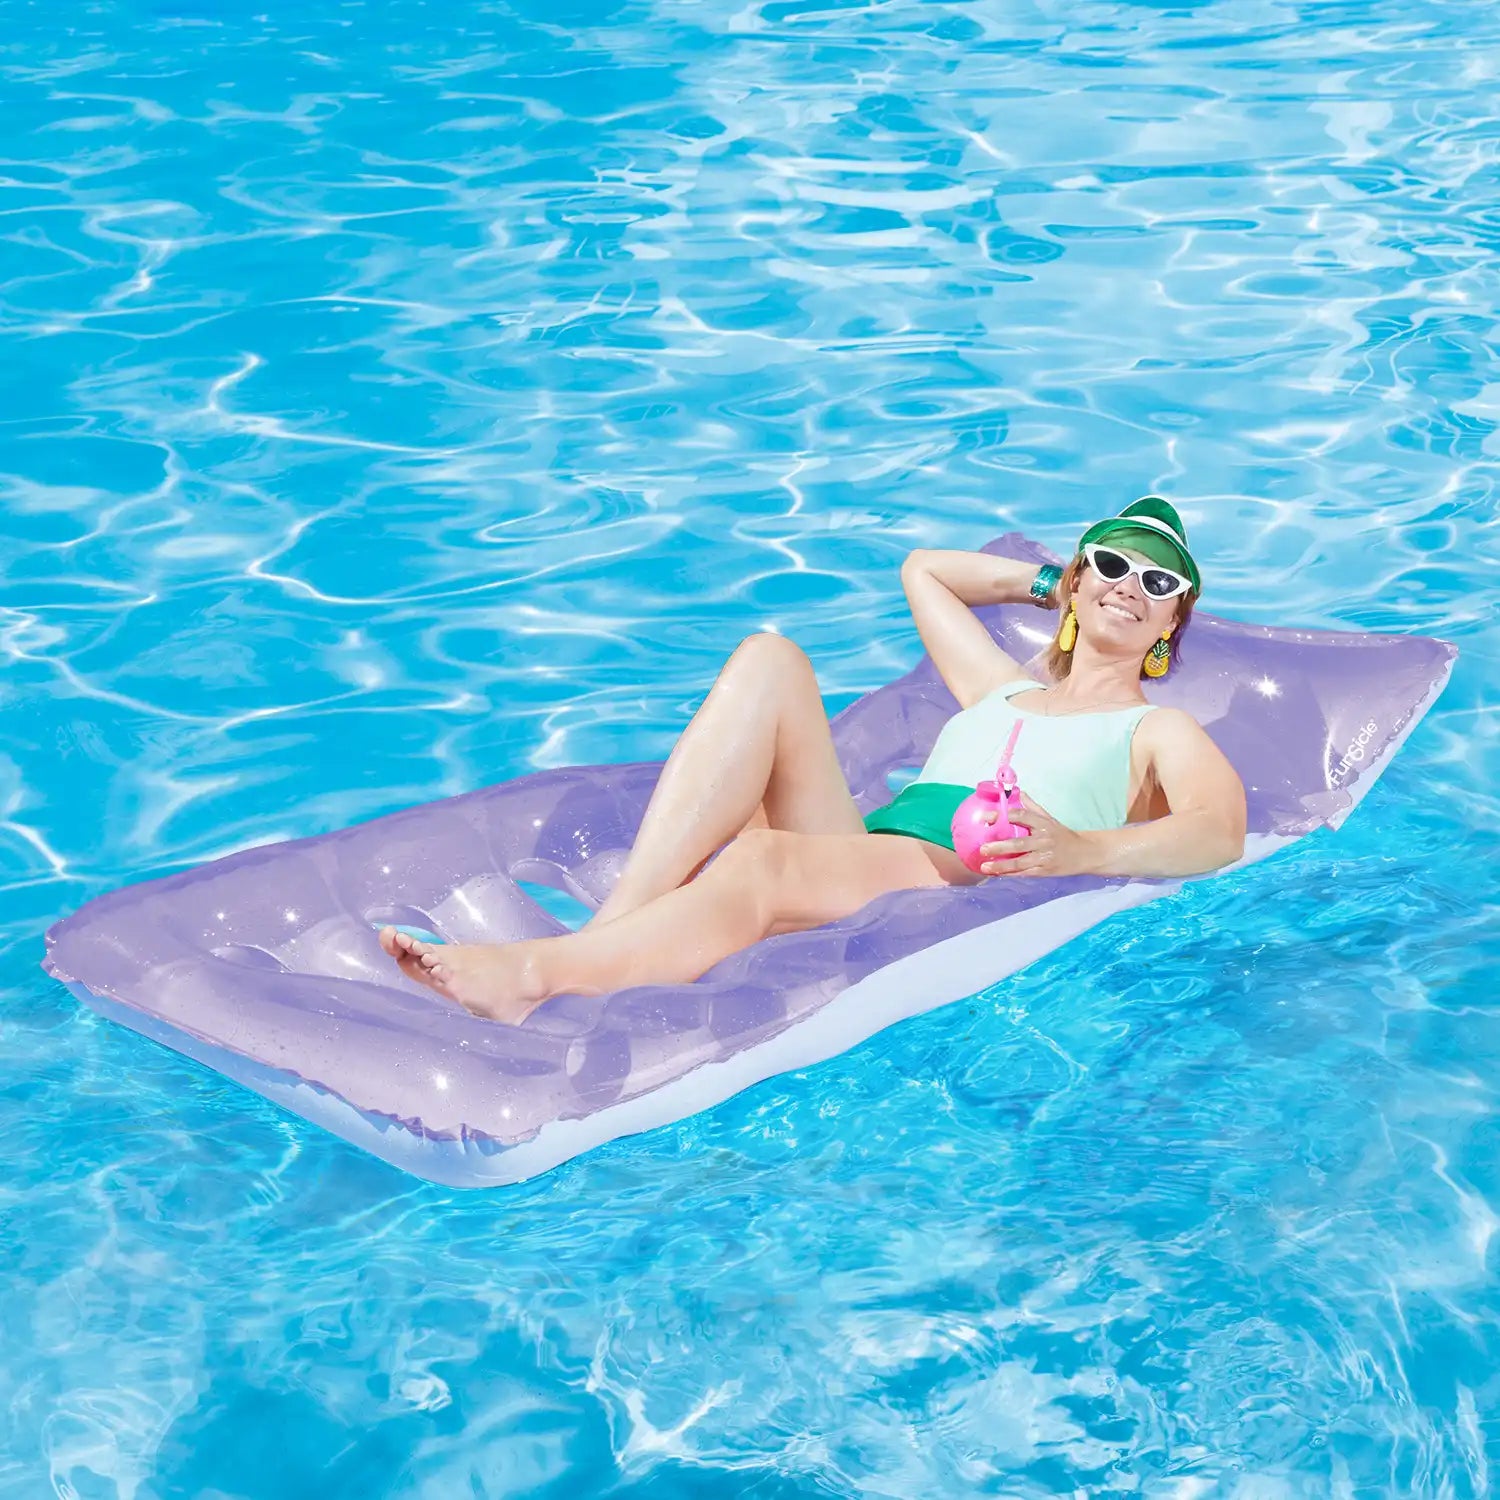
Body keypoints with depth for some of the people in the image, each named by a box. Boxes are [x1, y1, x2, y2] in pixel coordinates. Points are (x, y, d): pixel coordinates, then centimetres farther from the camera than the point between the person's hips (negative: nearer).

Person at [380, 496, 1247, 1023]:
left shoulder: (1160, 733, 21)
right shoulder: (1002, 690, 38)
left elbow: (1219, 834, -4)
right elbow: (923, 569, 54)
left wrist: (1078, 849, -22)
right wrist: (1050, 584, 49)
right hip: (858, 855, 5)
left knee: (760, 861, -37)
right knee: (769, 660, -19)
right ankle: (612, 928, -34)